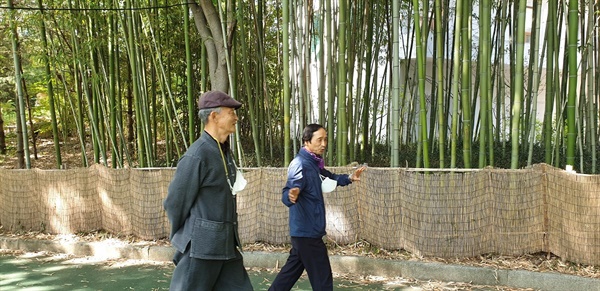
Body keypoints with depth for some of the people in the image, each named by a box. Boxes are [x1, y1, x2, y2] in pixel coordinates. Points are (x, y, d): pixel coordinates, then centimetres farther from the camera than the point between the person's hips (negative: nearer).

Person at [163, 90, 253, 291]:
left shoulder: (224, 151, 10)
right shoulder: (198, 155, -17)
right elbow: (175, 202, -11)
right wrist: (184, 239, 1)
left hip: (227, 245, 8)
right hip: (202, 246, -8)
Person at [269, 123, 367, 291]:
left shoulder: (314, 163, 10)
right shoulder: (301, 165, -21)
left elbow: (328, 178, 28)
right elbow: (286, 194, -34)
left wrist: (348, 179, 14)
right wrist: (291, 196, -57)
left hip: (306, 230, 10)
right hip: (307, 231, -10)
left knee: (293, 268, 19)